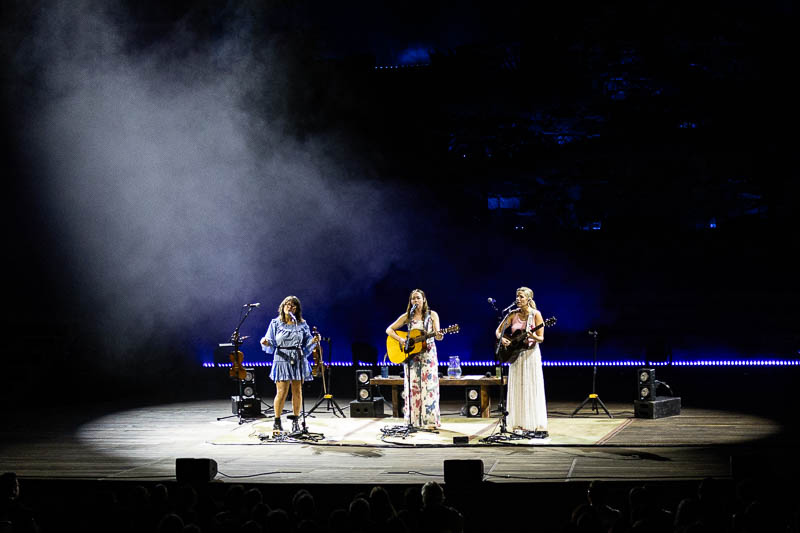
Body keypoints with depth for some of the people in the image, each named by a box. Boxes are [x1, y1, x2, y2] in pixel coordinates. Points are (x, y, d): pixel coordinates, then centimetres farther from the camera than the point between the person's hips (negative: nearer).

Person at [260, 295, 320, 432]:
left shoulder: (302, 324, 9)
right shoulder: (275, 323, 5)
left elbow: (307, 343, 10)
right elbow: (271, 344, 3)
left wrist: (313, 341, -10)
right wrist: (266, 343, -19)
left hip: (299, 360, 2)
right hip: (282, 359, -2)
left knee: (297, 392, 3)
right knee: (282, 393, -7)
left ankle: (295, 421, 14)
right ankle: (277, 422, 6)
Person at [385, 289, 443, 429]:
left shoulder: (432, 315, 4)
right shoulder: (407, 316, 7)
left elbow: (437, 334, -2)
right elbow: (389, 330, 7)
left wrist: (439, 336, -27)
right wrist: (400, 339, -10)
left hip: (428, 353, -2)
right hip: (411, 355, 2)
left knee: (429, 385, -8)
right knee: (413, 386, 0)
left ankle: (430, 421, -8)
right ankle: (414, 421, 5)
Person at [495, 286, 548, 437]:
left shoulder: (535, 314, -6)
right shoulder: (513, 314, 5)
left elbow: (541, 338, -8)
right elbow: (498, 330, 10)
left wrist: (533, 336, -29)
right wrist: (502, 339, -10)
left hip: (531, 354, -4)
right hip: (515, 355, 5)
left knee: (533, 390, -6)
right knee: (517, 390, 5)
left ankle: (539, 428, -5)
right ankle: (521, 426, 11)